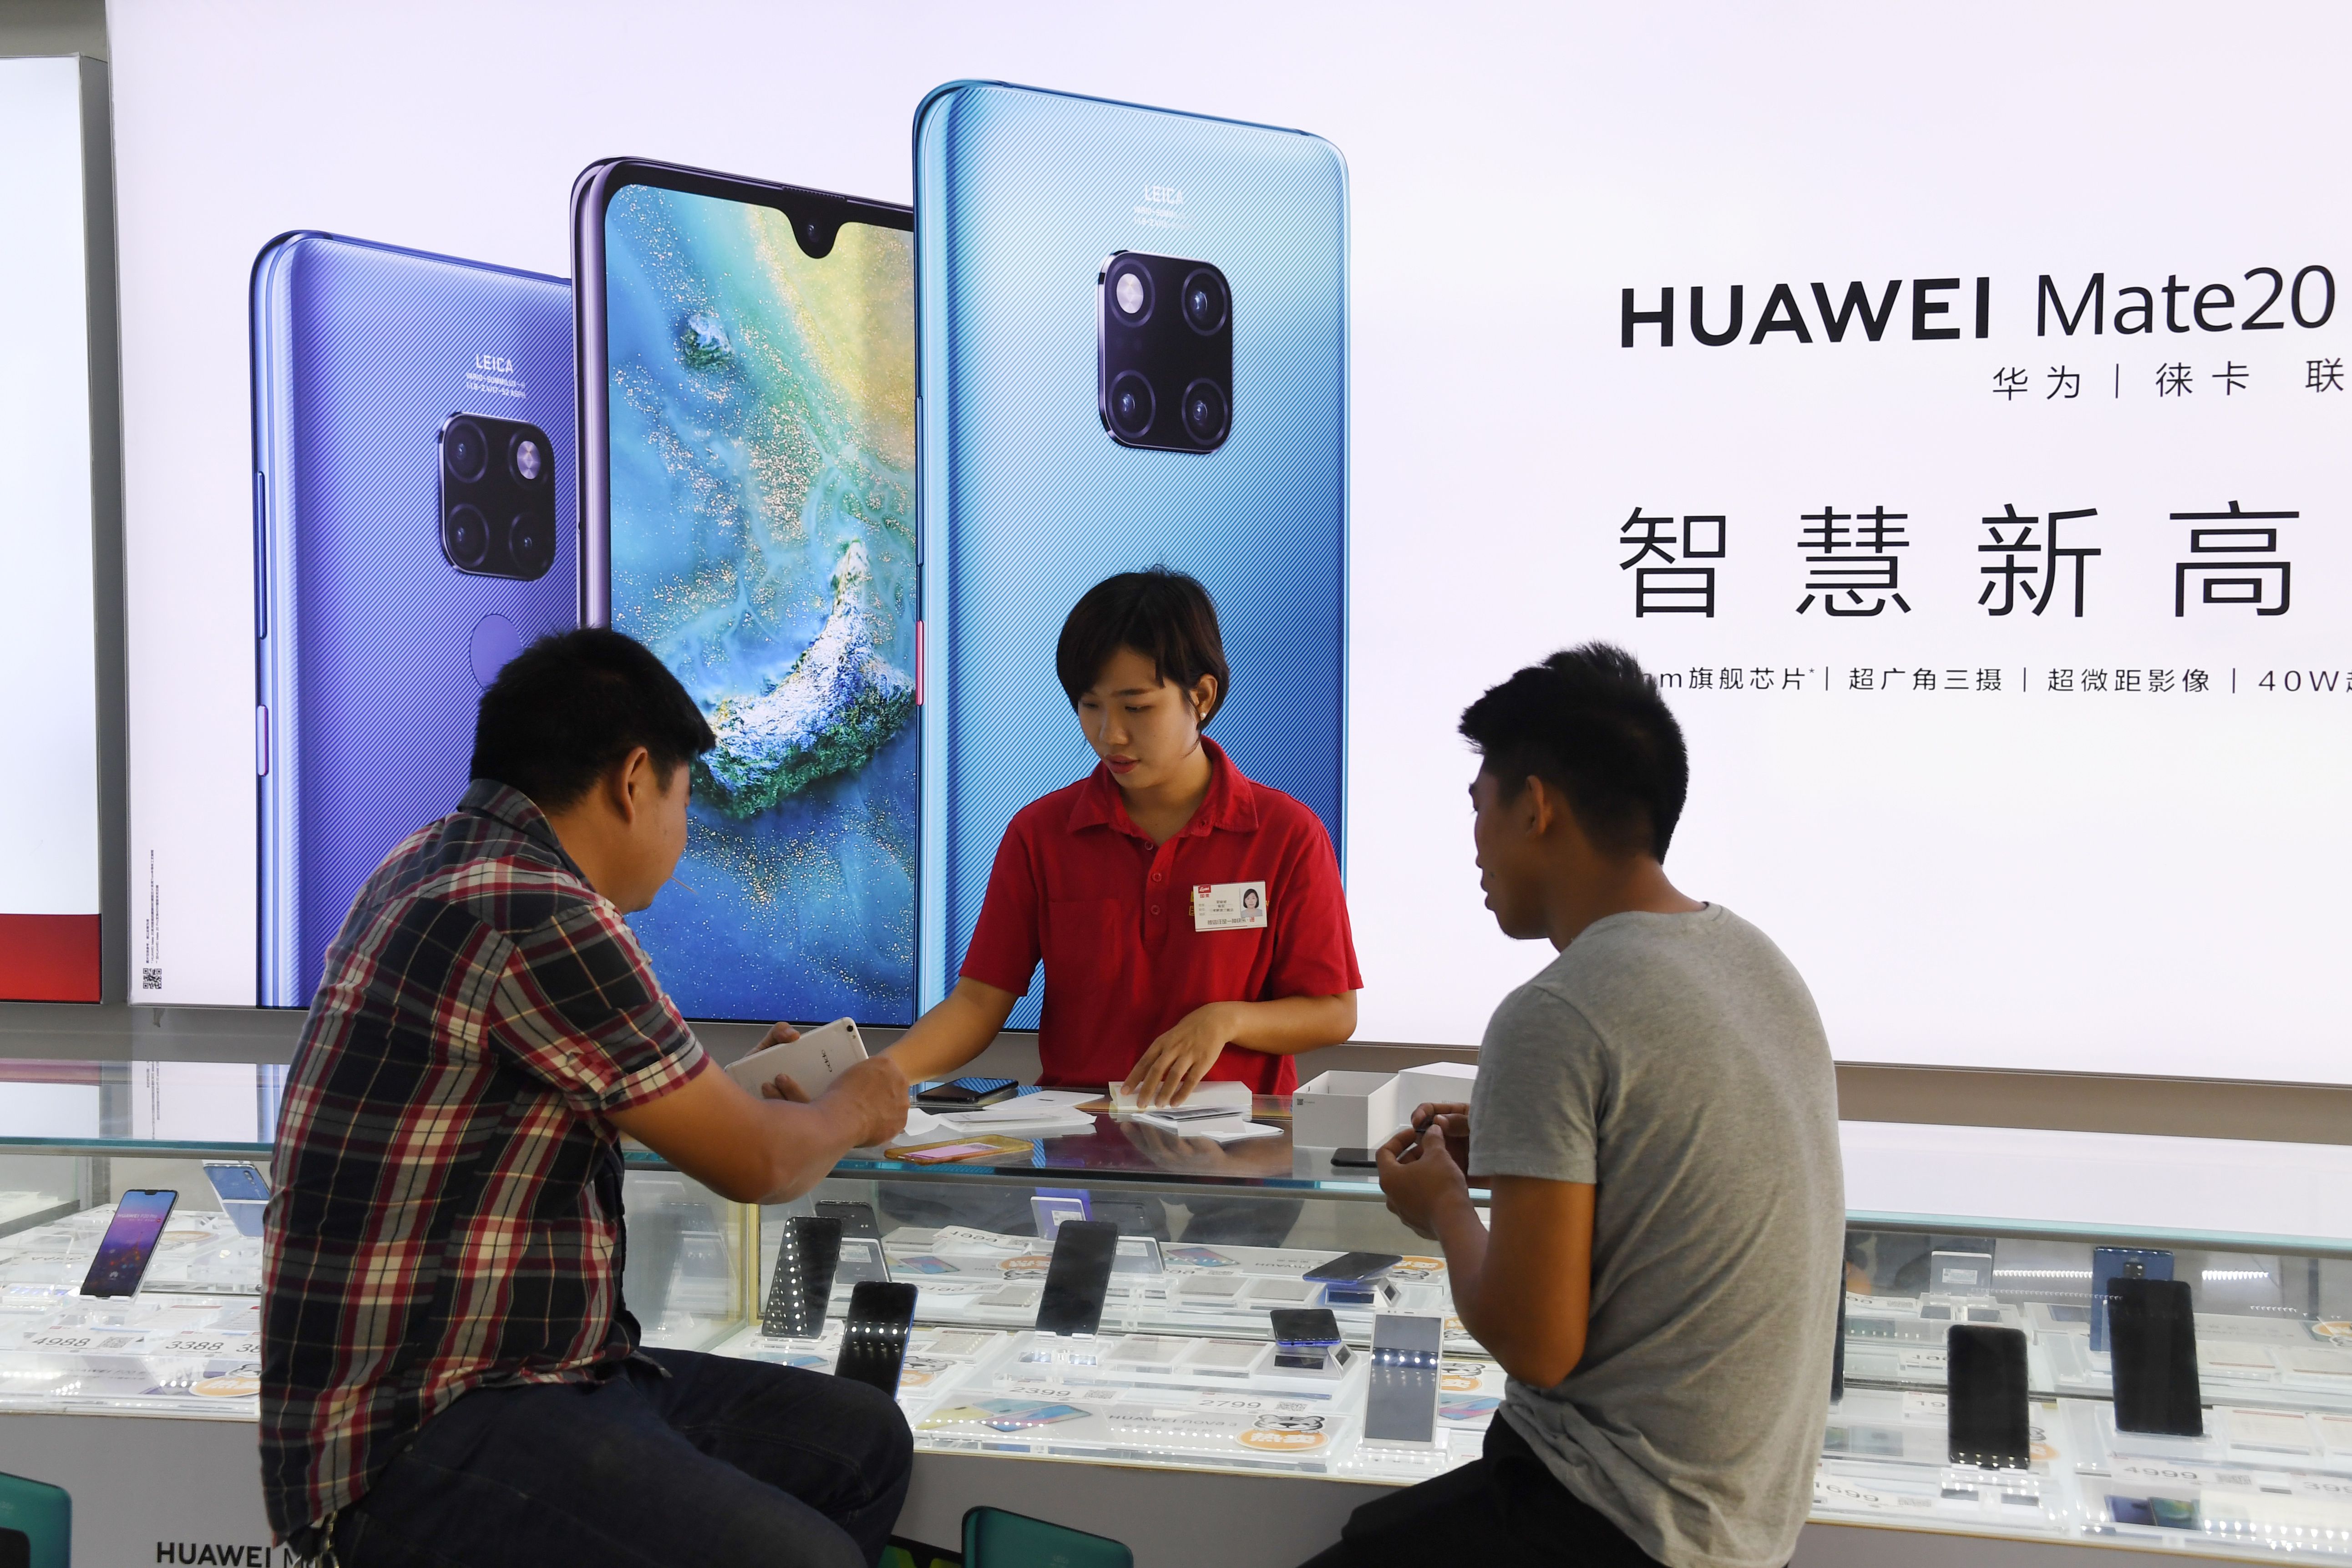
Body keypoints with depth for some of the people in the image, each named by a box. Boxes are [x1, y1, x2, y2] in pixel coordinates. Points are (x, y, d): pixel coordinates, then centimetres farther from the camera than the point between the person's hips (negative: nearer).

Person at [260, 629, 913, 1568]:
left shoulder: (442, 863, 11)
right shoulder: (539, 917, -20)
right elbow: (751, 1165, -8)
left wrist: (750, 1090, 32)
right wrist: (852, 1111, 12)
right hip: (414, 1440, -10)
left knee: (864, 1442, 6)